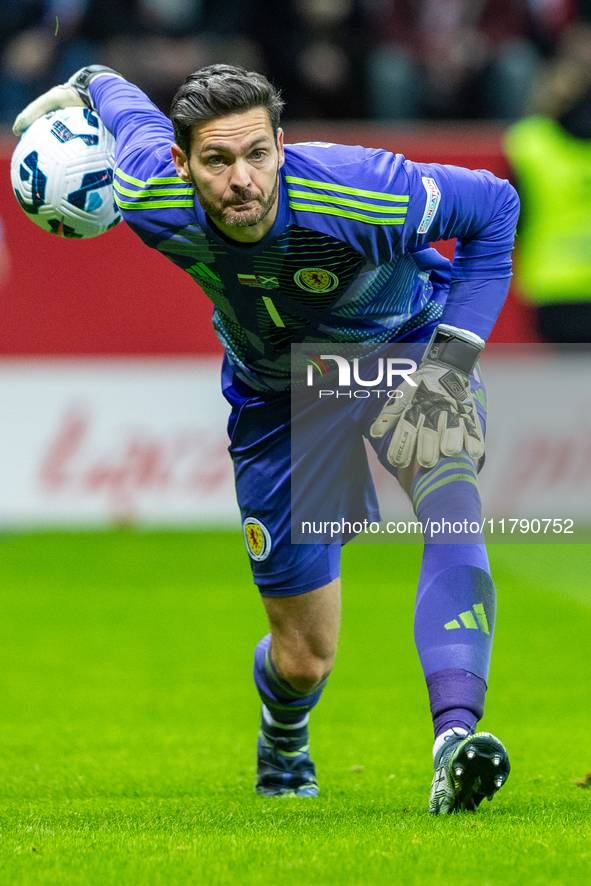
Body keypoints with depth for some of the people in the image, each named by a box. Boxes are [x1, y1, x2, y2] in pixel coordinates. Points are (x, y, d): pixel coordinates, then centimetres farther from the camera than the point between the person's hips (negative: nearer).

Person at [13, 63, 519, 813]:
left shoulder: (362, 196, -35)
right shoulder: (152, 201, -26)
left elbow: (494, 205, -19)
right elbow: (128, 104, -3)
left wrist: (455, 355, -25)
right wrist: (85, 87, 21)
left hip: (406, 350, -2)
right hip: (277, 395, 2)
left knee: (450, 500, -37)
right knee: (303, 657, 4)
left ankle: (455, 739, -49)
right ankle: (283, 741, 42)